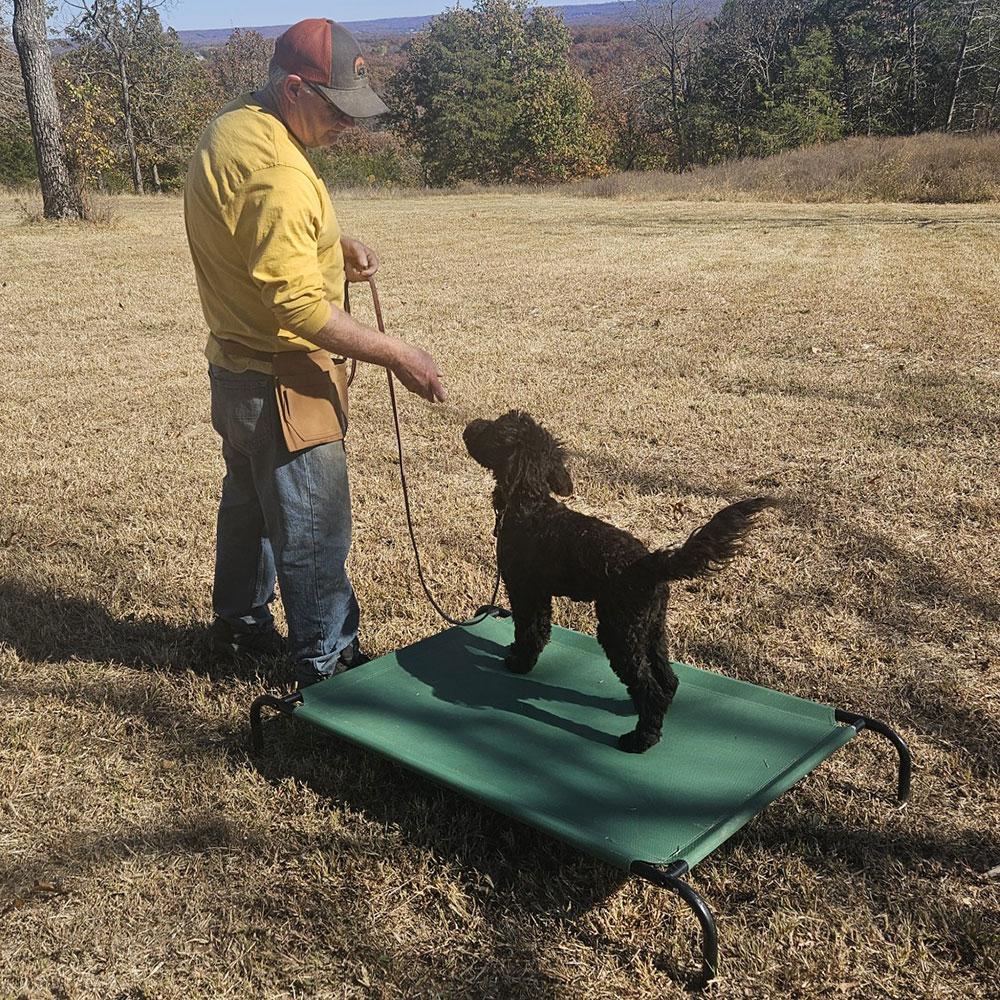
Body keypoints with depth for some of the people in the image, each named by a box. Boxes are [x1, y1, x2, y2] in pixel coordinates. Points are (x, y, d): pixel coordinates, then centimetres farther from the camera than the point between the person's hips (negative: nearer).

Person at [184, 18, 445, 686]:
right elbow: (302, 308, -28)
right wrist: (397, 356, -20)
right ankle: (328, 666, 14)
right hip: (282, 381, -10)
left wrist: (332, 248, 3)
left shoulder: (232, 129, 6)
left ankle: (240, 621, 42)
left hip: (236, 365, 10)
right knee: (315, 530, 1)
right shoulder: (275, 172, -27)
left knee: (249, 502, 24)